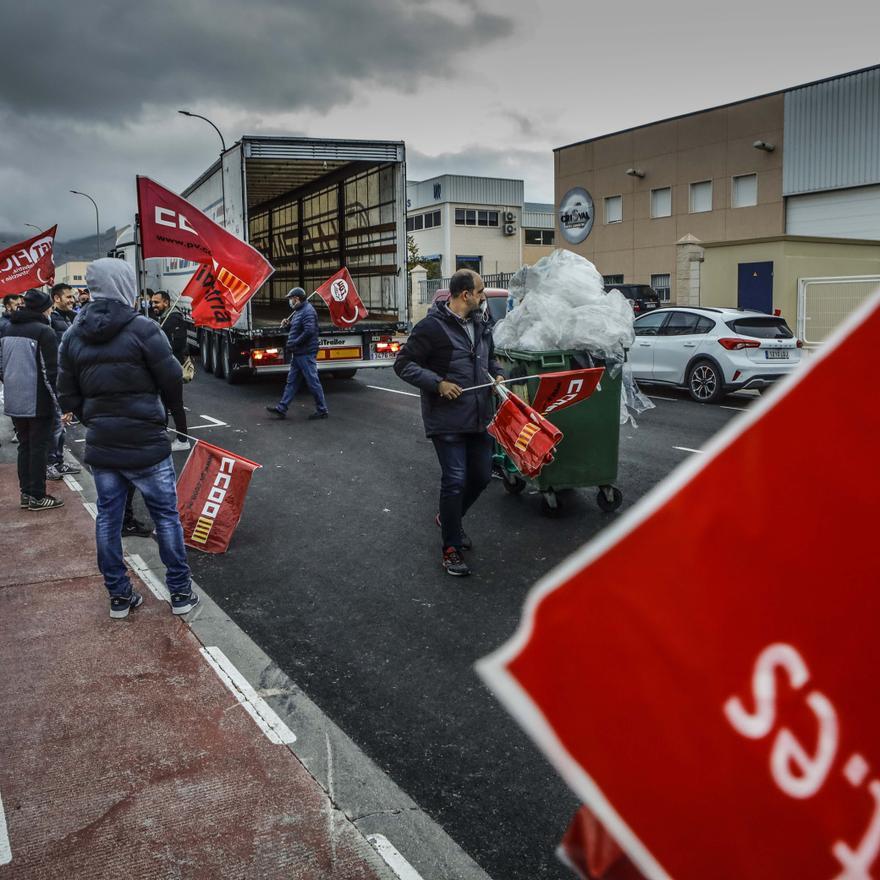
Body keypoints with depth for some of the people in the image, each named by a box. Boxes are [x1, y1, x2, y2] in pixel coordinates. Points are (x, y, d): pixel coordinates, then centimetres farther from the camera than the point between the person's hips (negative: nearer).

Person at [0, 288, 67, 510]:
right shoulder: (44, 331, -14)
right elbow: (50, 372, -18)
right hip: (38, 402, -7)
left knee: (24, 446, 15)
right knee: (39, 447, 2)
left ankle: (26, 493, 19)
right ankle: (37, 496, 6)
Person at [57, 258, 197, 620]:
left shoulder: (73, 335, 3)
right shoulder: (142, 329, -14)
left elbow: (68, 396, 6)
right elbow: (173, 382, -10)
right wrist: (168, 409, 10)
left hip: (100, 445, 5)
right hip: (145, 443, -5)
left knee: (108, 517, 13)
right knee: (166, 515, 8)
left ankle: (119, 596, 22)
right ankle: (180, 592, 15)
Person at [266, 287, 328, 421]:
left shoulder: (308, 311, -14)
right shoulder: (299, 311, 18)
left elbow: (309, 331, -24)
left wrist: (293, 344, -19)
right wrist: (290, 345, 9)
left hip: (306, 354, -11)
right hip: (298, 354, 11)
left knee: (313, 382, -4)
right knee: (291, 381, 11)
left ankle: (322, 410, 4)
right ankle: (282, 409, 14)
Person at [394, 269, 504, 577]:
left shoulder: (481, 324, 10)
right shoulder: (432, 326, -14)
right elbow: (403, 364, -11)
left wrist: (496, 374, 5)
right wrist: (438, 383, -21)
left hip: (479, 417, 8)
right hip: (447, 420, -7)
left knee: (482, 476, 14)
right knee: (455, 480, -6)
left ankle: (448, 518, 40)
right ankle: (451, 549, 9)